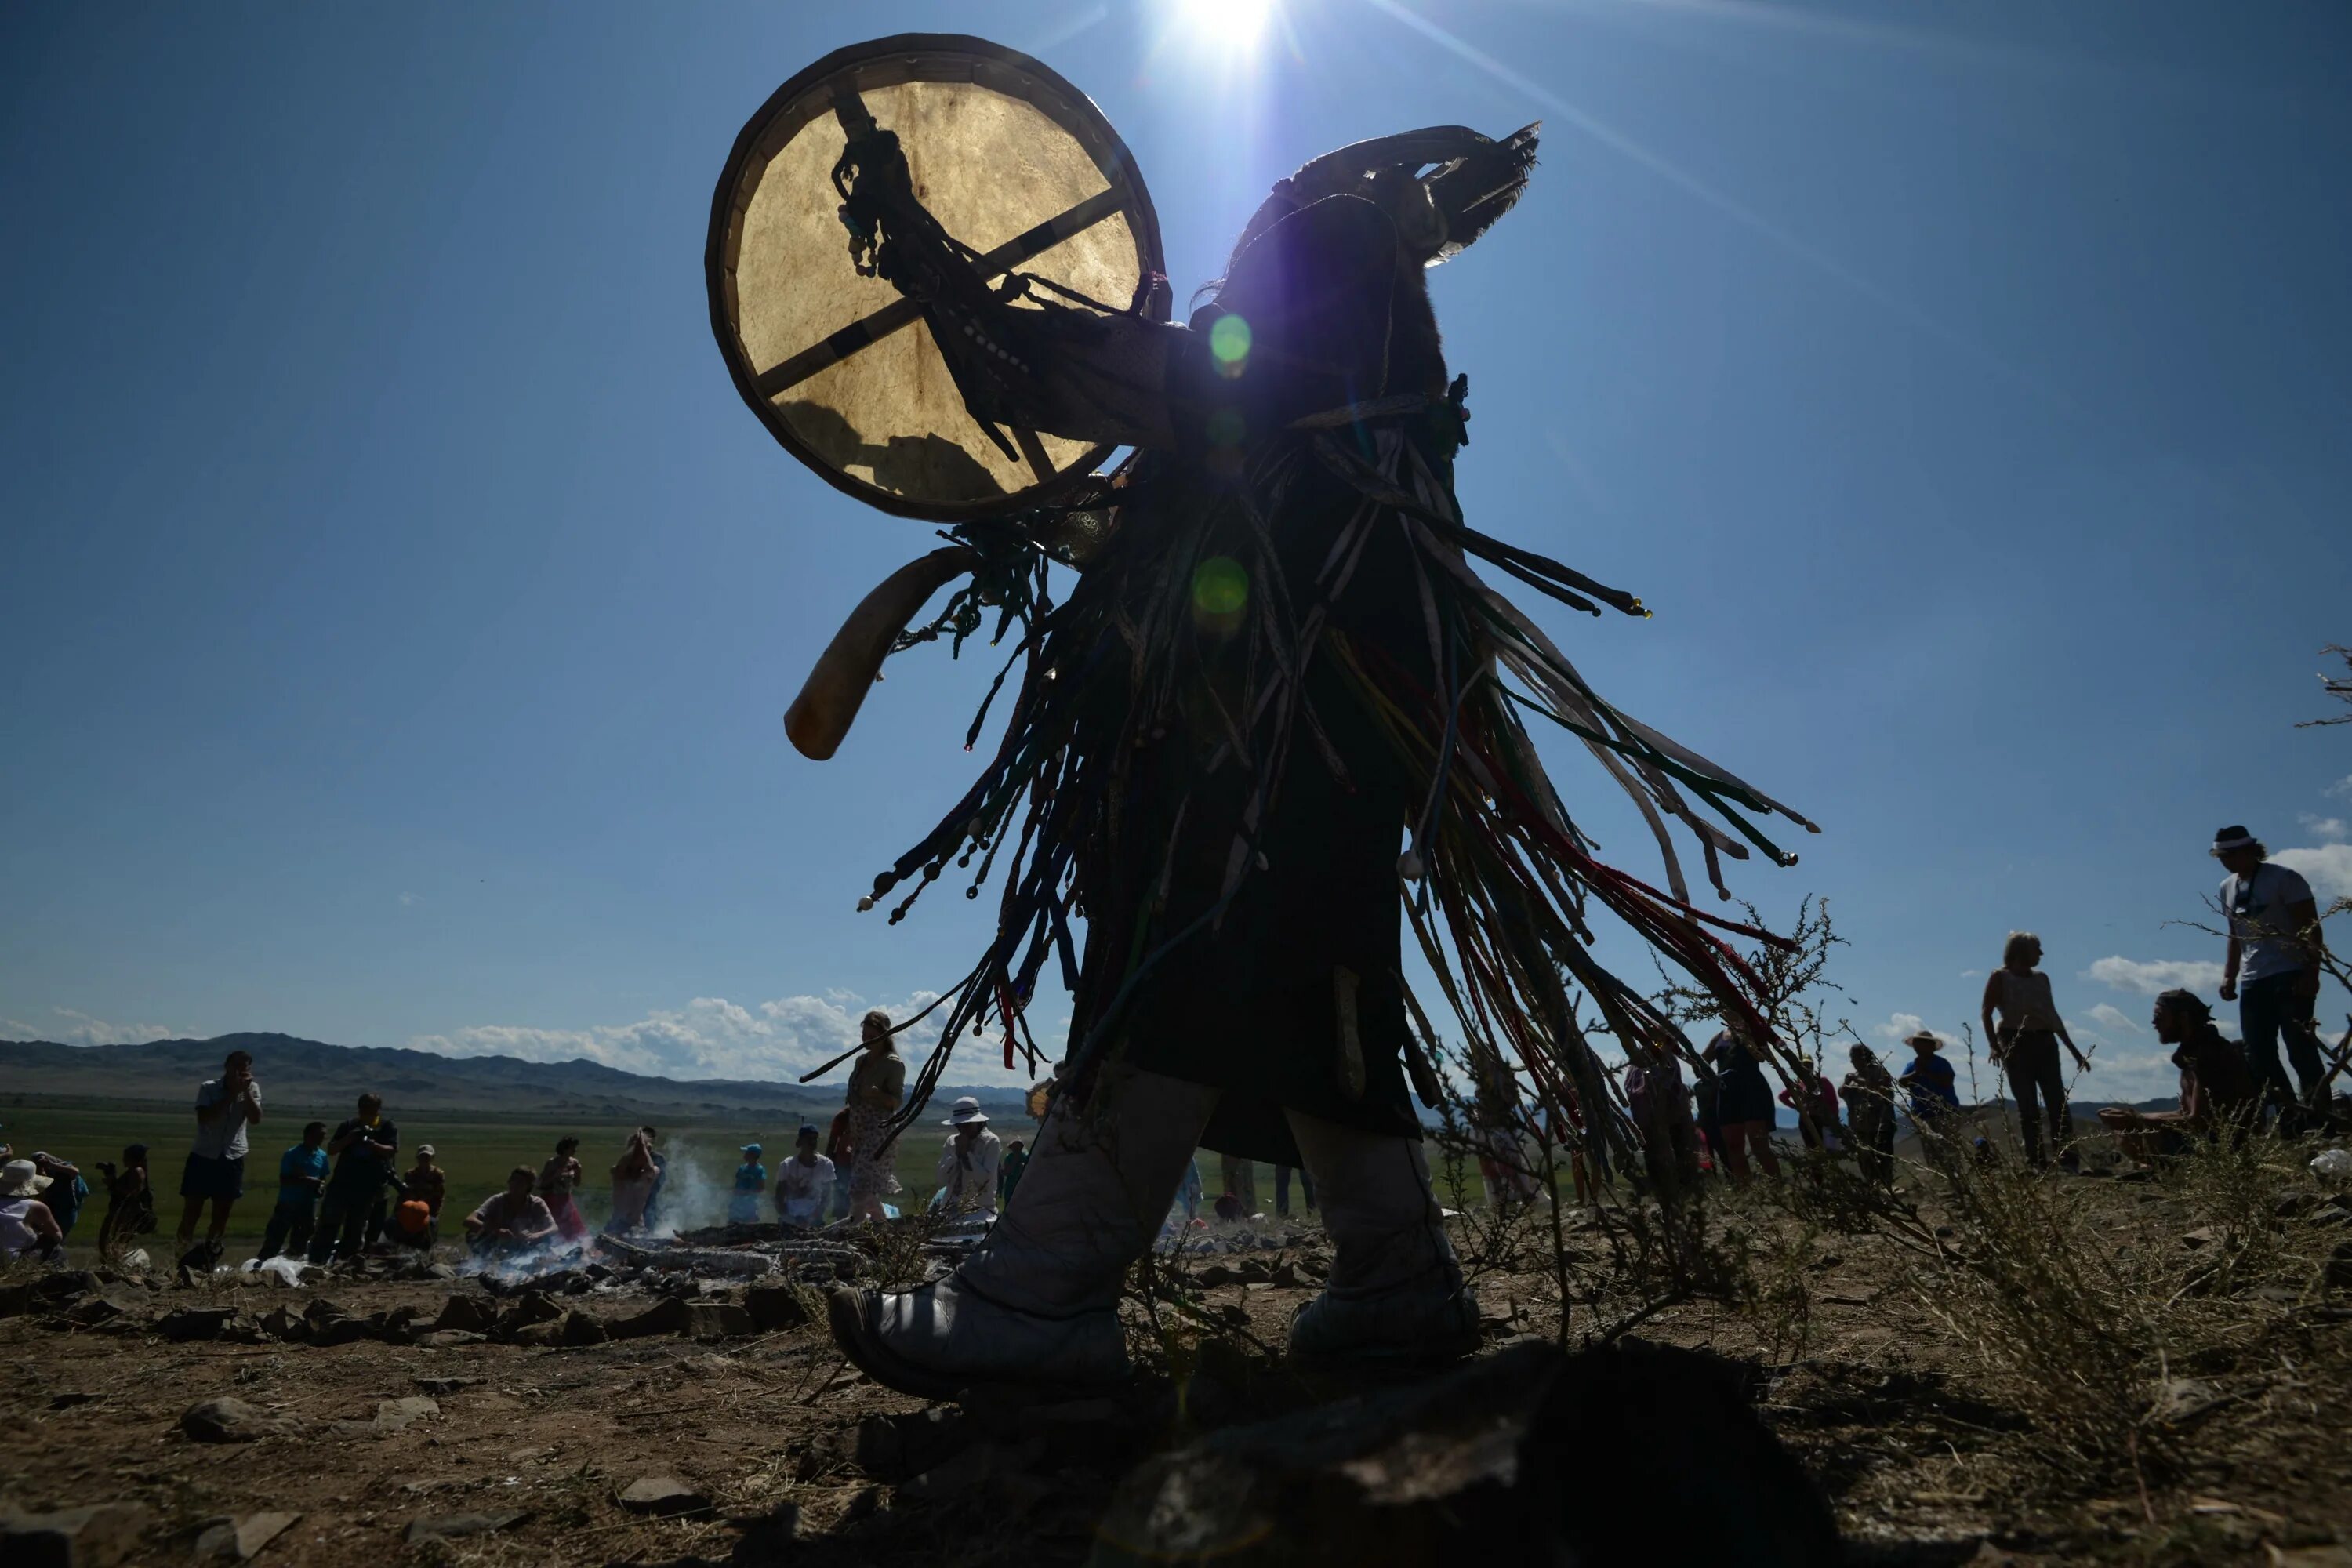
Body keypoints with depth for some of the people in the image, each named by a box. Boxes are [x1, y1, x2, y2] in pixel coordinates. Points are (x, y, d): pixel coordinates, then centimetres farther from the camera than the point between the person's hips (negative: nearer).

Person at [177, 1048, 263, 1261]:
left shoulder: (252, 1089, -1)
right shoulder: (208, 1088, -7)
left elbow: (255, 1120, -12)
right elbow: (204, 1118, -20)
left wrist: (246, 1091, -18)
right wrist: (232, 1094, -22)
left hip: (233, 1158, 2)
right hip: (203, 1156, -2)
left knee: (222, 1211, 7)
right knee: (193, 1207, 0)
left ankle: (209, 1255, 19)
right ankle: (182, 1254, 11)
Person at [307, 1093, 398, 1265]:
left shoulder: (387, 1128, -1)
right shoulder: (348, 1125, 4)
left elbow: (393, 1151, -12)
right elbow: (331, 1149, 4)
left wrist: (372, 1144, -27)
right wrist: (349, 1139, -15)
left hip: (368, 1188, -1)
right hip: (341, 1183, 1)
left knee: (355, 1228, 6)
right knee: (328, 1222, -7)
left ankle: (344, 1261, 14)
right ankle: (316, 1260, -4)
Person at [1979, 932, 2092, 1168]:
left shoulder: (2041, 978, 19)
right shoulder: (2000, 977, 2)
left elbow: (2053, 1016, 22)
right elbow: (1986, 1012, -6)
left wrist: (2074, 1051, 20)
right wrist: (1994, 1046, -20)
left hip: (2044, 1044, 5)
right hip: (2016, 1044, -5)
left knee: (2059, 1104, -5)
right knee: (2028, 1107, -6)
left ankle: (2068, 1161, -7)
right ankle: (2036, 1162, -5)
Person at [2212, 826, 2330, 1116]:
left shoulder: (2283, 878, -5)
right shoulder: (2227, 888, 14)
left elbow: (2311, 928, -9)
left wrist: (2311, 973, -17)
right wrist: (2229, 977, 11)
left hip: (2290, 978, -7)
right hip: (2252, 983, 7)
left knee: (2301, 1051, -8)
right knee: (2259, 1057, 4)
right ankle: (2293, 1122, 10)